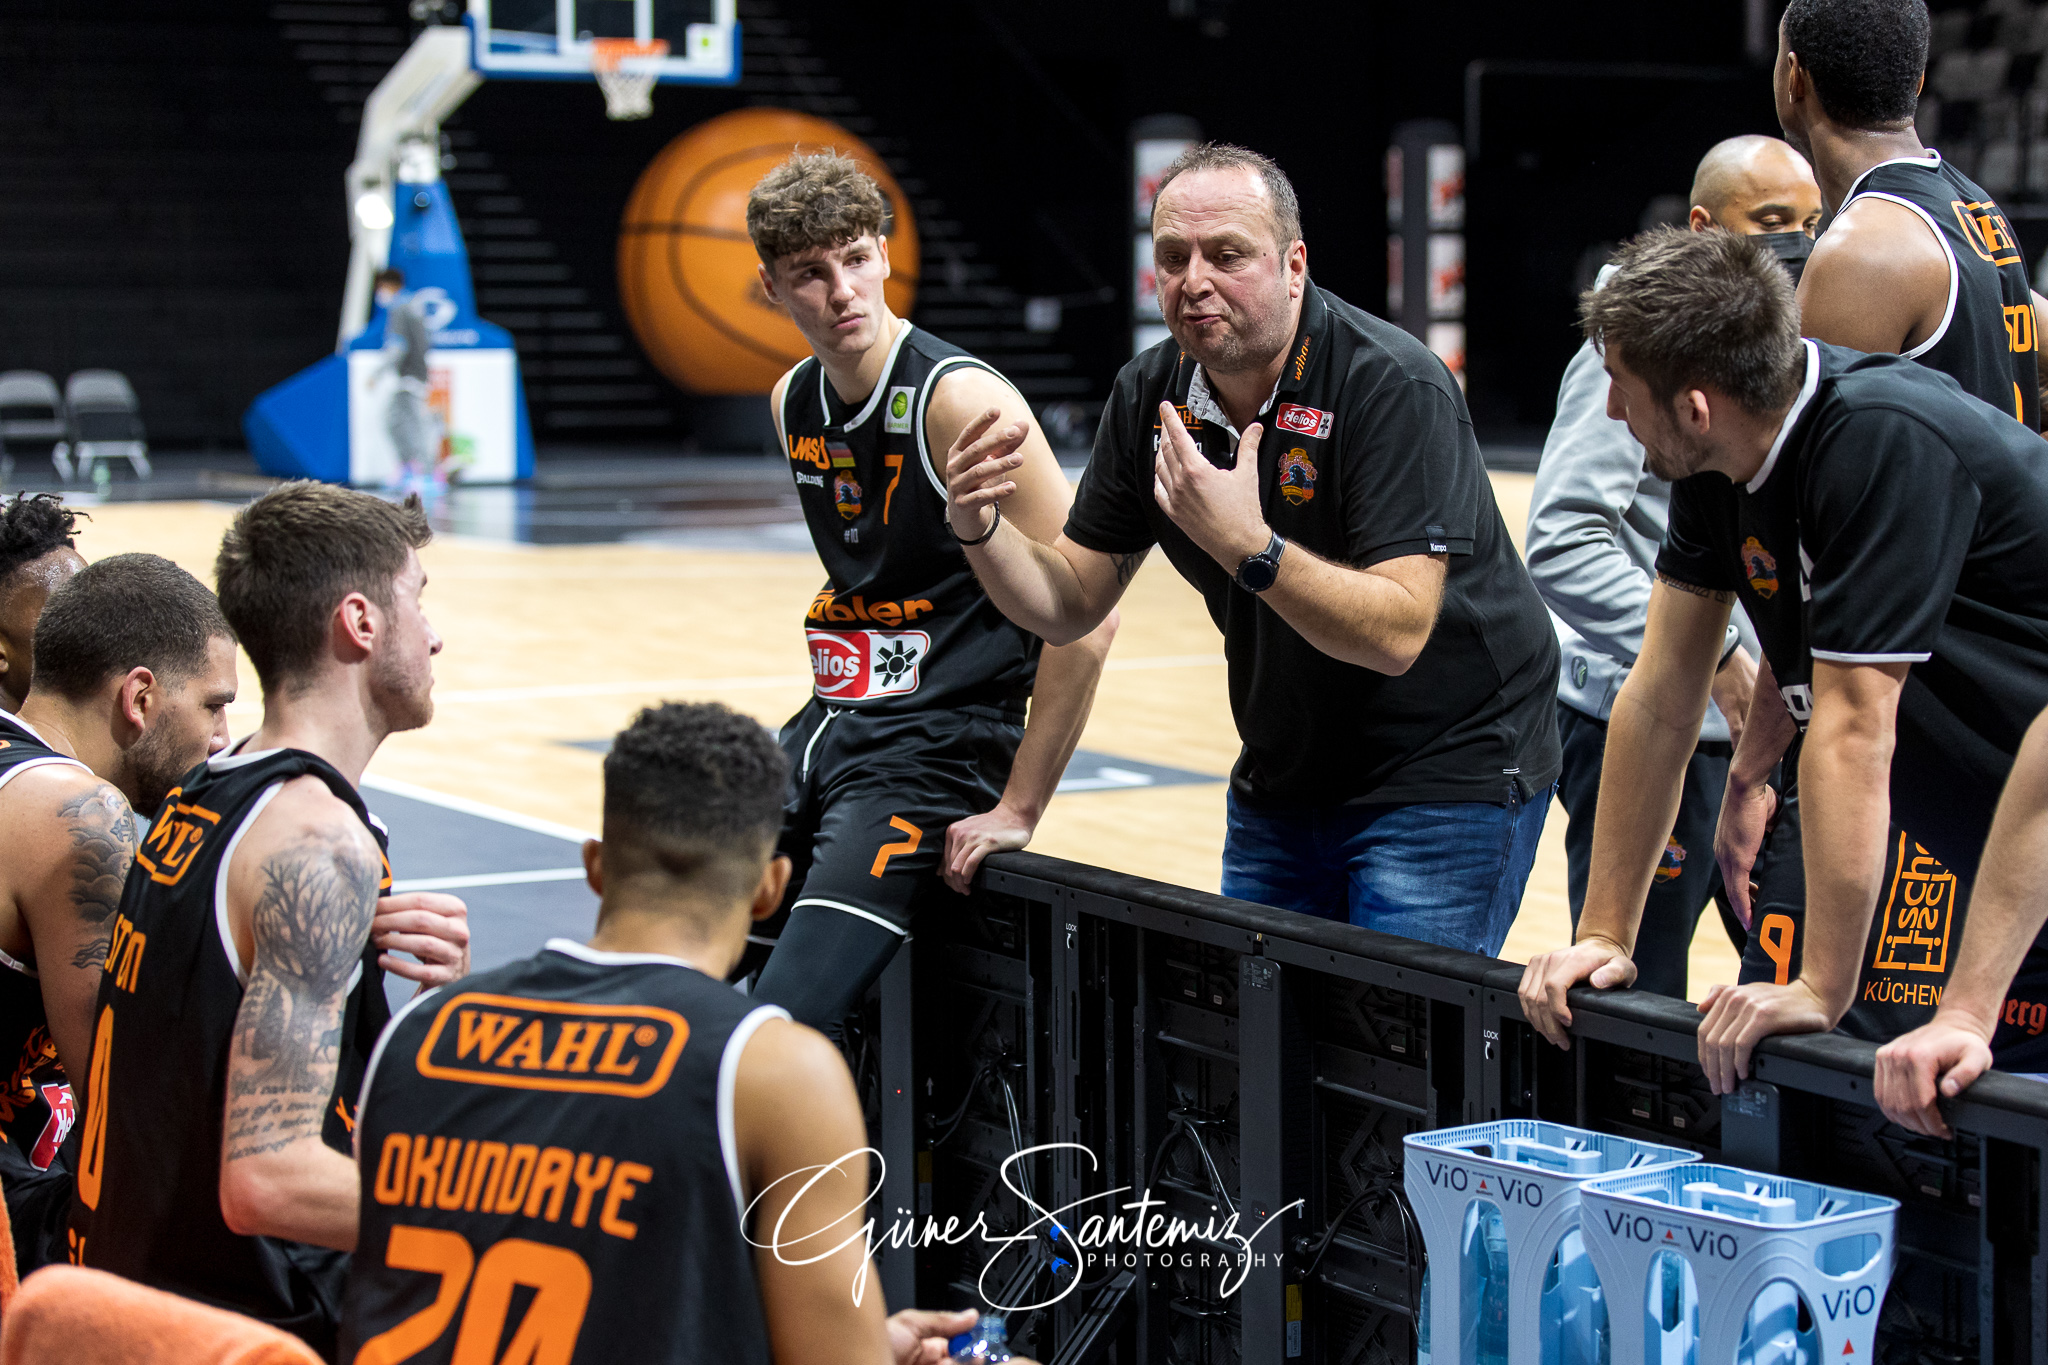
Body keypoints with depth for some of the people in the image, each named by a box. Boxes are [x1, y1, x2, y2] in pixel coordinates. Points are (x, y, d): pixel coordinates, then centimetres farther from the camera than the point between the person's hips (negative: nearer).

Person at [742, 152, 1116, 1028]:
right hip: (827, 729, 8)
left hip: (934, 756, -8)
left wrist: (1018, 810, -17)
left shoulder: (960, 401, -16)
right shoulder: (793, 404, 8)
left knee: (774, 1037, -20)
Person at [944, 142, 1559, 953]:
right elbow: (1069, 605, 1)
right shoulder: (1150, 396, -2)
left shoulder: (1394, 389, -22)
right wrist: (980, 528, -18)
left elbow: (1399, 631, -30)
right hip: (1282, 781, 6)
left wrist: (1246, 546, -41)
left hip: (1448, 774, -6)